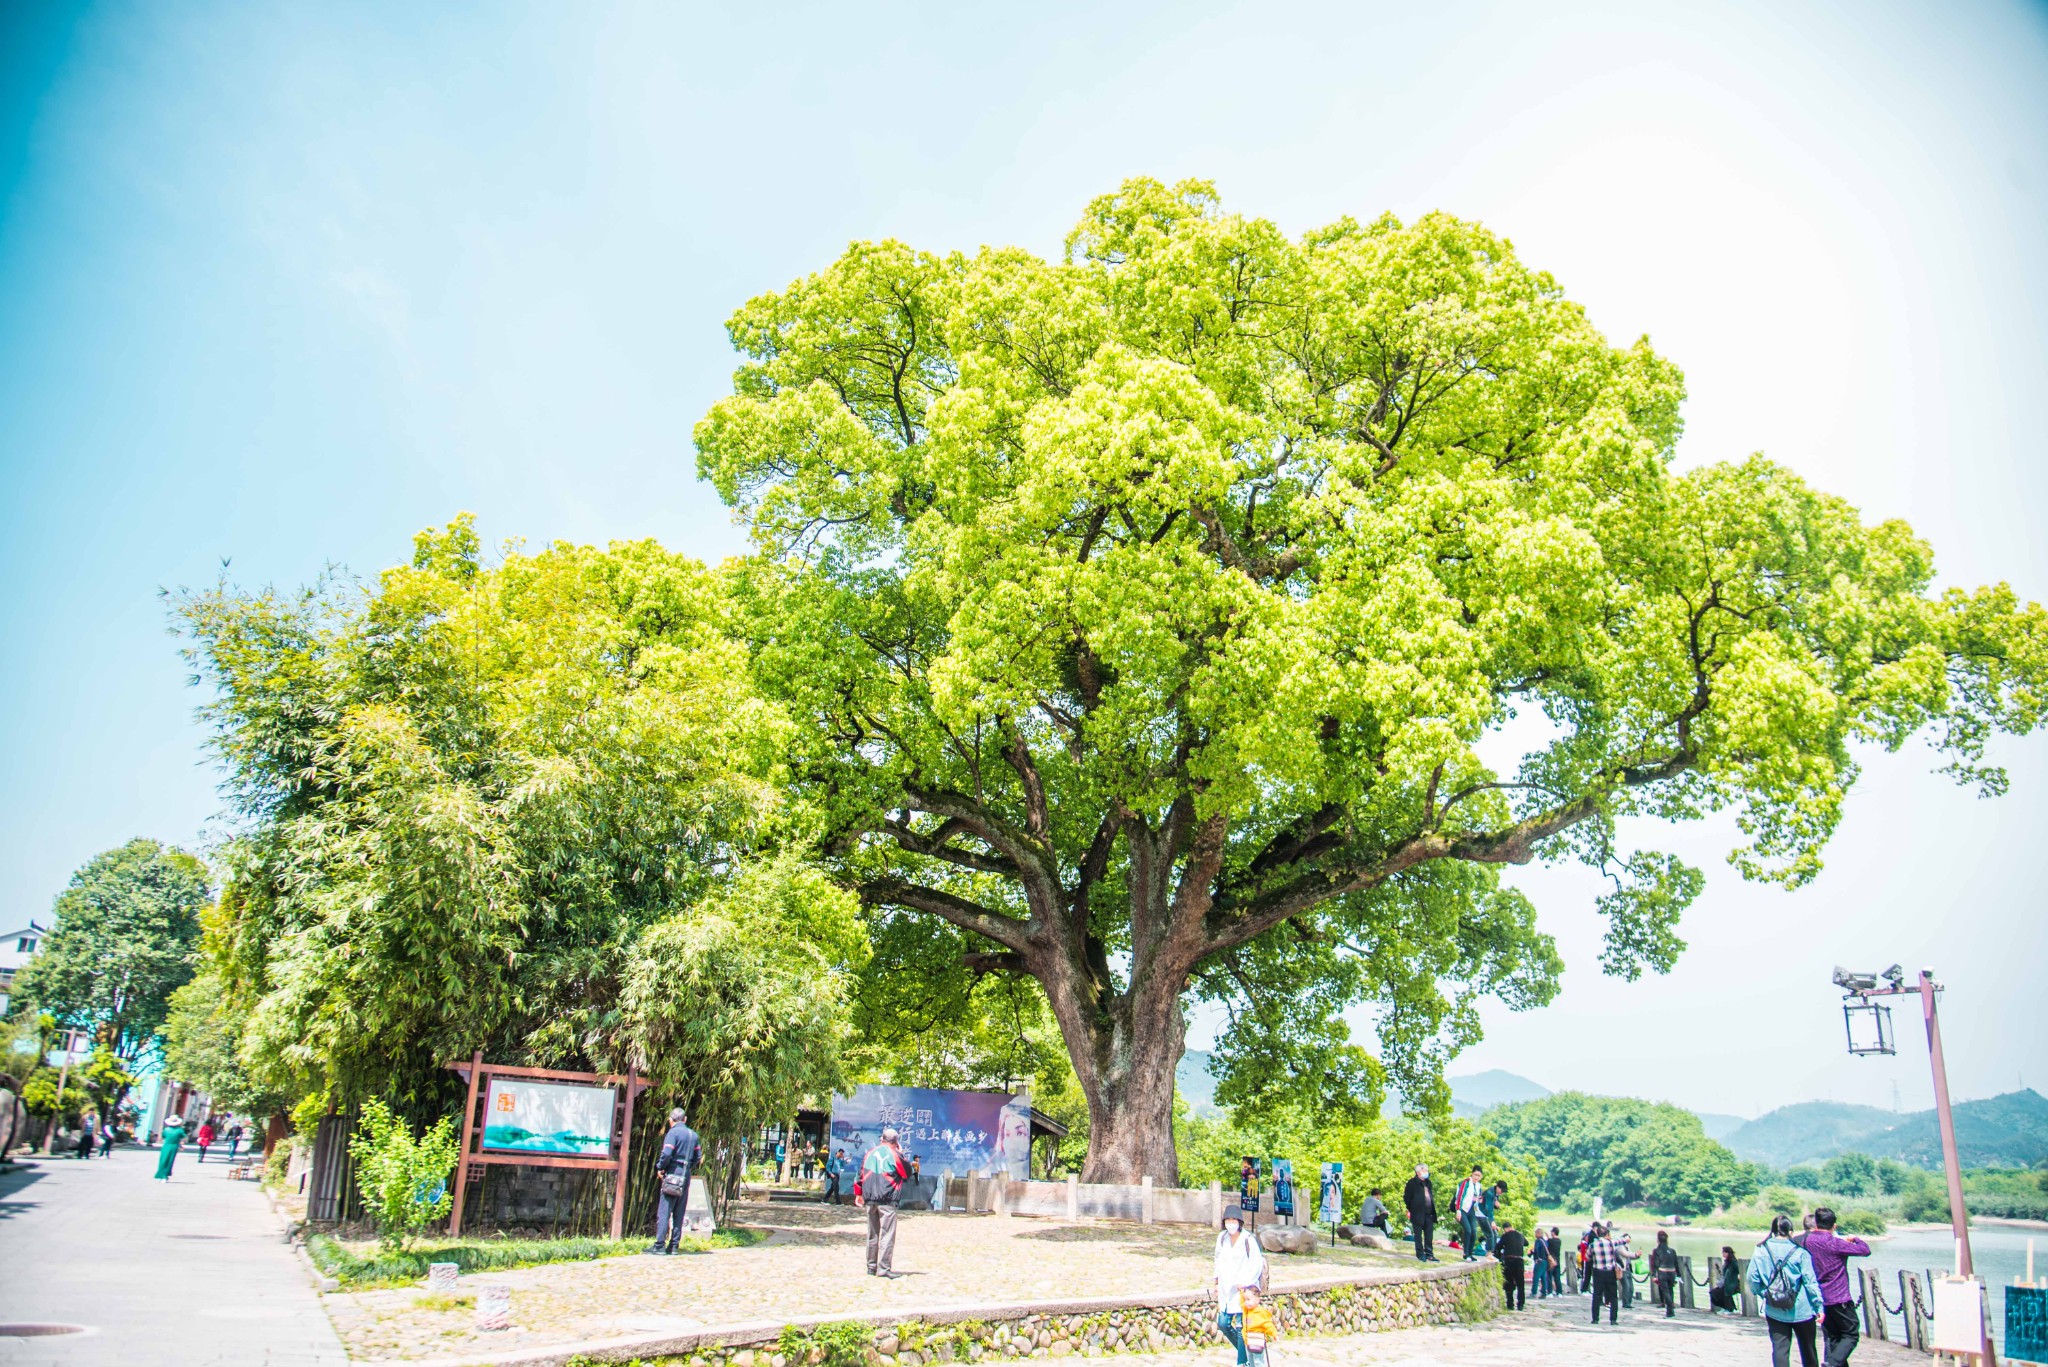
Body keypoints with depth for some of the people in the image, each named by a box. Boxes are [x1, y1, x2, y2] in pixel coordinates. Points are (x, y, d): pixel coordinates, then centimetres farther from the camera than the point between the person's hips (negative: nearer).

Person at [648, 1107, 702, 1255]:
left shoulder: (673, 1133, -7)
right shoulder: (693, 1135, 14)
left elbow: (666, 1154, -18)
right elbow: (698, 1157, 14)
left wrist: (660, 1167, -3)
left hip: (673, 1174, -6)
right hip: (686, 1176, 6)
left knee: (664, 1212, -4)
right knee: (679, 1213, 9)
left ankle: (660, 1245, -7)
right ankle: (674, 1245, 9)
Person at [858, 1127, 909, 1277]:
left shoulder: (870, 1153, 11)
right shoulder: (895, 1154, -4)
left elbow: (861, 1173, 13)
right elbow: (907, 1173, 4)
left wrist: (858, 1194, 22)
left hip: (870, 1199, 5)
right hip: (887, 1199, -5)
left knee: (872, 1234, 13)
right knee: (887, 1233, -5)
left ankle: (871, 1267, 18)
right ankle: (884, 1268, -10)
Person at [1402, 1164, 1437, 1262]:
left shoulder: (1428, 1183, 17)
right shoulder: (1412, 1182, -4)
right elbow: (1406, 1197, -3)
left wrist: (1432, 1209, 13)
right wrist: (1411, 1209, -5)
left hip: (1429, 1213, 6)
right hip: (1418, 1213, -6)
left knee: (1429, 1235, 6)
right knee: (1418, 1235, 0)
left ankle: (1429, 1254, 11)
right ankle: (1420, 1254, 6)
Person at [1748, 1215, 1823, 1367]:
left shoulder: (1761, 1251, -4)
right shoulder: (1800, 1253, -11)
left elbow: (1752, 1278, -3)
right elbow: (1810, 1282, -11)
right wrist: (1819, 1307, -3)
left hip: (1774, 1311, 1)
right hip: (1801, 1310, -1)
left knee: (1779, 1348, 3)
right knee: (1807, 1349, 17)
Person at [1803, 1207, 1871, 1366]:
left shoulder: (1808, 1241, 1)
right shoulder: (1835, 1243, -18)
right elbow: (1866, 1250, -11)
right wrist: (1855, 1239, 10)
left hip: (1820, 1298, 6)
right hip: (1839, 1298, -6)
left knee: (1831, 1337, 15)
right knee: (1851, 1334, 3)